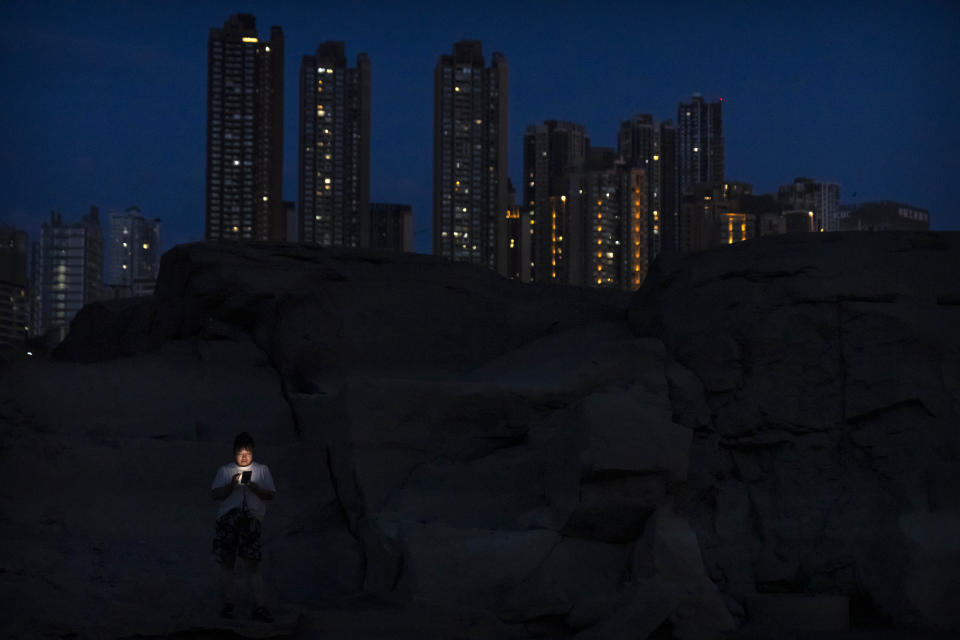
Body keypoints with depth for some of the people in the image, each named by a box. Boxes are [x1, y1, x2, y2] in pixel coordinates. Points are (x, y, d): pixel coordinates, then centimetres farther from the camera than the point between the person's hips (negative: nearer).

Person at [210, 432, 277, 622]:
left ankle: (259, 607, -12)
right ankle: (228, 604, 4)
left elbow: (271, 494, 11)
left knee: (253, 563, -9)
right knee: (227, 562, -1)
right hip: (227, 518, 1)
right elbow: (215, 494, 7)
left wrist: (255, 488, -7)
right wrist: (231, 486, -9)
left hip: (252, 518, -1)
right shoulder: (225, 471, 16)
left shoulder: (262, 470, 17)